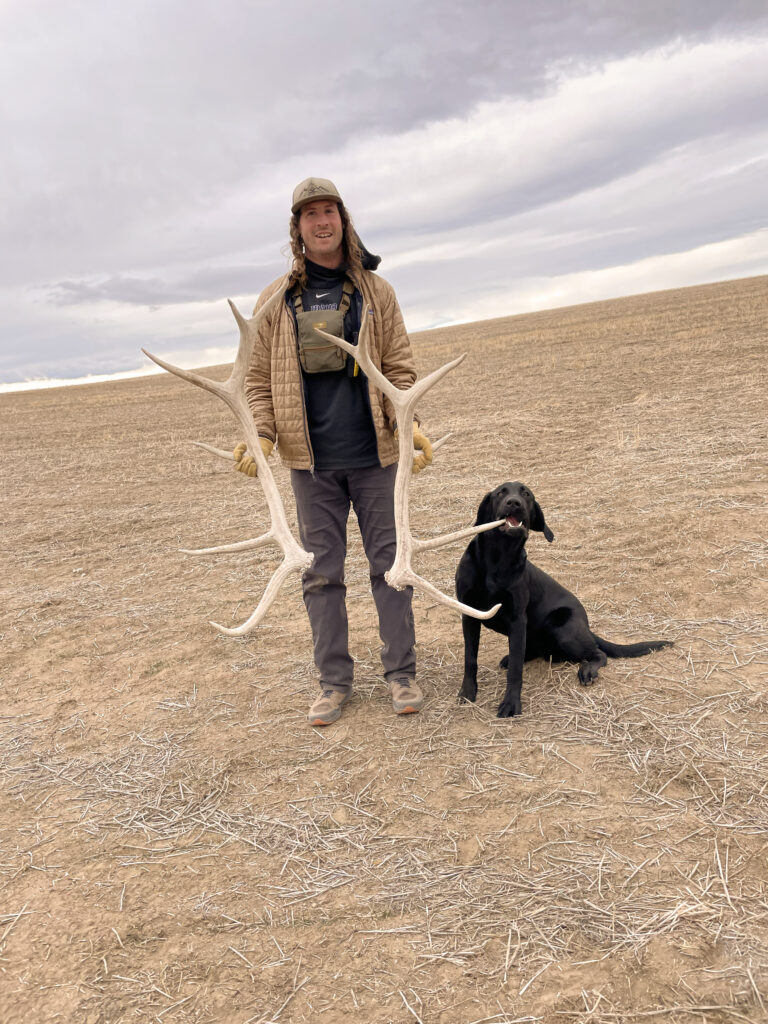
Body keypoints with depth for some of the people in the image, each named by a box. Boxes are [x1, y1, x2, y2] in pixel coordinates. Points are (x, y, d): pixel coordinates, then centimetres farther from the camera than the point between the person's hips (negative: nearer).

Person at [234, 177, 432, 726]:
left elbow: (400, 367, 4)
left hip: (375, 455, 0)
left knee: (390, 561, 4)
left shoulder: (375, 290, 6)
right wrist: (262, 435, -9)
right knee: (321, 572, 6)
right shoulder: (274, 300, 6)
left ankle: (401, 672, 17)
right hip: (311, 461, 1)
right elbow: (259, 378, 7)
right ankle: (335, 680, 18)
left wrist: (409, 424, -12)